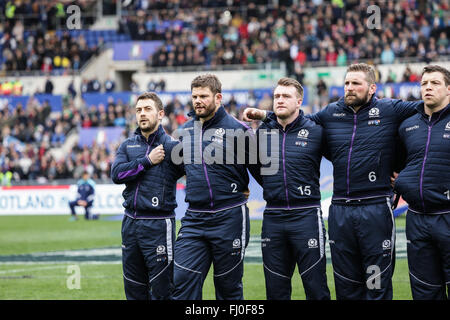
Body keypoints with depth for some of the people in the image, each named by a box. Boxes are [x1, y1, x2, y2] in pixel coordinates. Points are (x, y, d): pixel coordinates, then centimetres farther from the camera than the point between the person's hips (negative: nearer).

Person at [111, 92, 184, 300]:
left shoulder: (172, 146, -3)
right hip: (130, 224, 6)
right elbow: (116, 174, -5)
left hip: (158, 227, -5)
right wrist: (147, 161, -10)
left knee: (162, 291, -6)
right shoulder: (127, 146, 12)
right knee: (134, 290, 11)